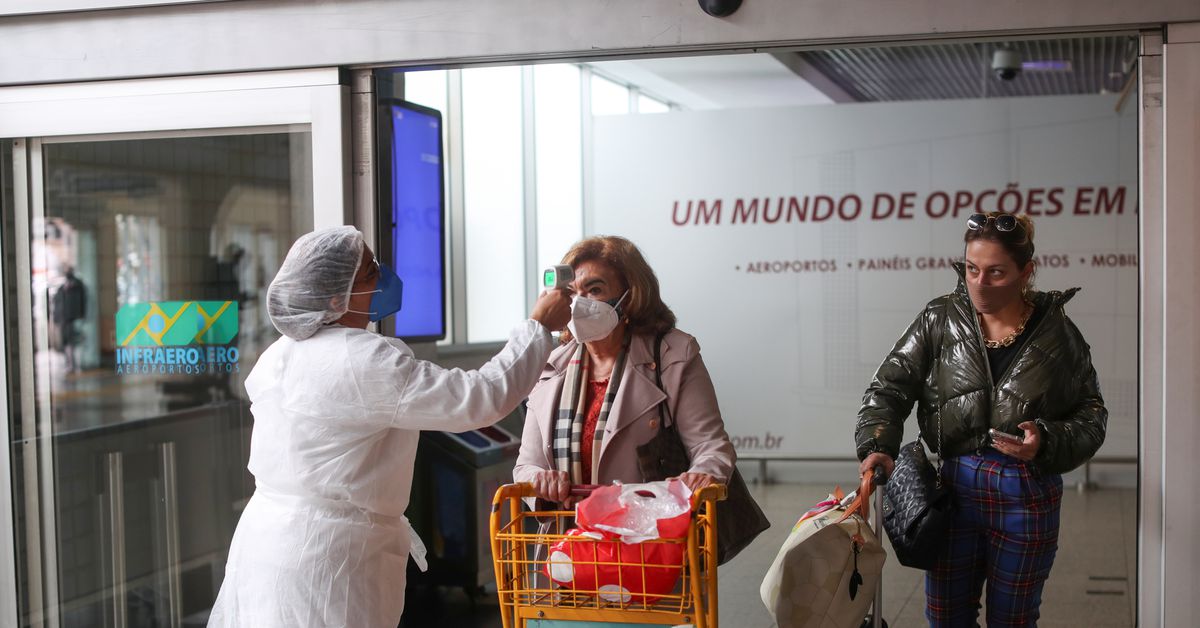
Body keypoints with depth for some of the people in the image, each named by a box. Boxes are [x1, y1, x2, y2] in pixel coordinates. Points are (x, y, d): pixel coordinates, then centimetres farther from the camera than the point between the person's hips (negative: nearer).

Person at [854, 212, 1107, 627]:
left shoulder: (1056, 332, -4)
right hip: (956, 489, 1)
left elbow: (1090, 417, 2)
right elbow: (890, 386, -4)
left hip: (1028, 498, -1)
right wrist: (877, 445, -21)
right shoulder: (940, 321, -2)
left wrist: (1047, 441, -18)